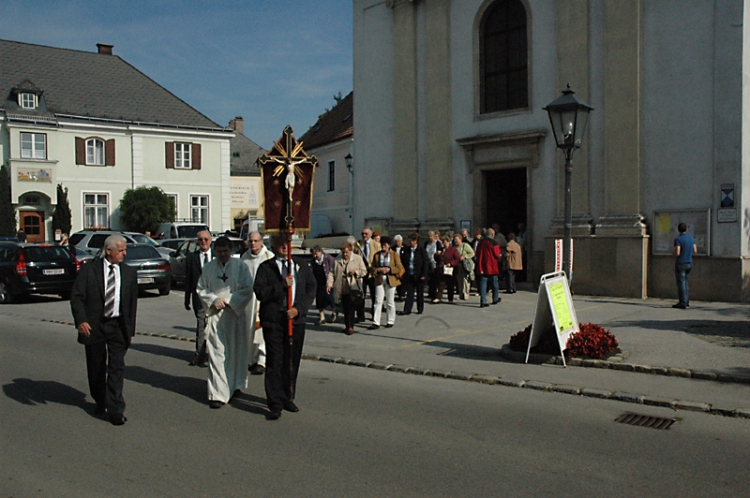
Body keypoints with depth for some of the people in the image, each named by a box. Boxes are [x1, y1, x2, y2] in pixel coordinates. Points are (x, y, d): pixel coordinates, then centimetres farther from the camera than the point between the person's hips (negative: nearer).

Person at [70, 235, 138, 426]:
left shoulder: (129, 272, 6)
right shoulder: (89, 269, -2)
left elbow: (132, 302, 9)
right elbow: (76, 296, -5)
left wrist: (130, 329, 8)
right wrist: (80, 320, -18)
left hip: (118, 326, 0)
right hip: (93, 326, 0)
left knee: (116, 367, -6)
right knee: (96, 368, 12)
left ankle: (115, 409, -3)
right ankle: (100, 402, 32)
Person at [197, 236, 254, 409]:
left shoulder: (240, 266, -2)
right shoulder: (208, 267, 4)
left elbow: (247, 289, -3)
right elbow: (201, 289, 9)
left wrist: (229, 301, -10)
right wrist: (213, 300, -8)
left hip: (235, 314, 0)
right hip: (214, 315, 1)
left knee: (236, 352, 10)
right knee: (216, 354, -5)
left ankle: (235, 385, 31)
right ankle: (218, 393, -3)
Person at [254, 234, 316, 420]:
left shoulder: (303, 267, 11)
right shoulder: (265, 267, 1)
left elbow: (311, 291, 7)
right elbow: (260, 292, -9)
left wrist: (298, 309, -6)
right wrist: (282, 285, -17)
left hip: (296, 319, 3)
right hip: (273, 321, -3)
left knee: (292, 362, 10)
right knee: (274, 363, -2)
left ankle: (288, 398, 24)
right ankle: (275, 404, 4)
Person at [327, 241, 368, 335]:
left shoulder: (358, 258, 4)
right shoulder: (337, 260, 9)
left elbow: (364, 271, 6)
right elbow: (332, 273, 9)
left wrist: (355, 272, -12)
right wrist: (329, 283, -3)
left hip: (353, 288, -3)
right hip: (342, 289, 3)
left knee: (351, 308, -9)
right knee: (345, 309, 7)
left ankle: (350, 327, -2)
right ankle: (347, 326, 18)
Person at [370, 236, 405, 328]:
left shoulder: (394, 254, 1)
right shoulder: (377, 255, 10)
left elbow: (399, 268, -3)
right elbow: (373, 268, 9)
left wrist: (389, 269, -15)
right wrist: (379, 269, -11)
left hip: (390, 280, -2)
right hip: (379, 280, 2)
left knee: (390, 302, 6)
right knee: (378, 301, -3)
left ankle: (390, 321, 18)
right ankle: (376, 322, -2)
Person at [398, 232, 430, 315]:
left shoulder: (421, 250, -7)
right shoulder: (407, 250, 5)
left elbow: (426, 262, -8)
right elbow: (403, 262, 10)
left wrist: (424, 274, -12)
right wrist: (404, 273, 3)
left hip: (419, 276, -3)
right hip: (409, 275, 3)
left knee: (420, 293, 8)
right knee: (409, 293, 2)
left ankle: (420, 309, 19)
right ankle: (407, 310, 2)